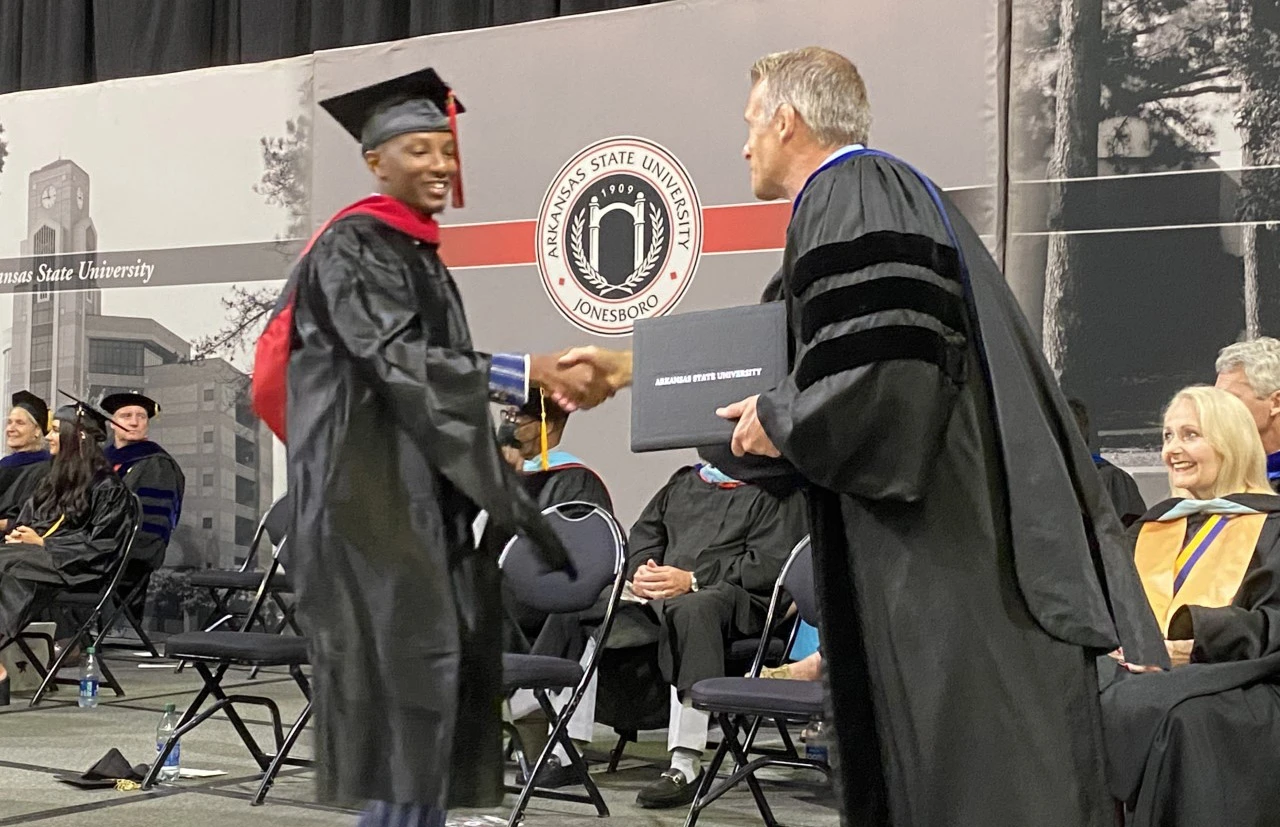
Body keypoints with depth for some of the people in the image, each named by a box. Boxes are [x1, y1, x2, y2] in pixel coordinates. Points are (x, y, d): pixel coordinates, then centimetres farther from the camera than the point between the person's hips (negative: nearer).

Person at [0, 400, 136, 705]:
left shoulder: (107, 486, -3)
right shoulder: (53, 480, 22)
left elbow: (100, 546, -9)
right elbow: (25, 522, 24)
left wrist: (43, 543, -12)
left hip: (76, 567, -7)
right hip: (37, 555, 7)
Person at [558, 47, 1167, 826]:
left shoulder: (853, 197, -11)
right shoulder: (880, 191, 21)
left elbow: (884, 363, -25)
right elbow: (826, 355, 28)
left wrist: (779, 419, -8)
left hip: (938, 535, -10)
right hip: (938, 527, 10)